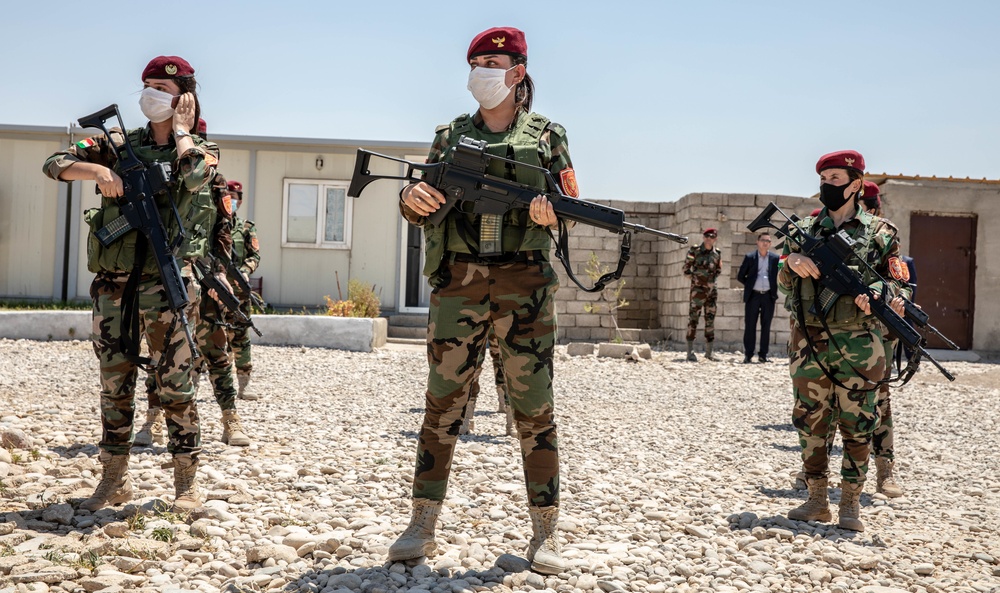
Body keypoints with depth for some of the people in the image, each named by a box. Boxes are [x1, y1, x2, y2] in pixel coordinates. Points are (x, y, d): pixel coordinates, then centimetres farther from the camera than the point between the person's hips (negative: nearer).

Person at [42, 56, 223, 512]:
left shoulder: (202, 150, 6)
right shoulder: (120, 143, 13)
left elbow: (194, 175, -19)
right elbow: (55, 163, 8)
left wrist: (181, 130, -4)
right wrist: (97, 169, -11)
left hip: (166, 280, -3)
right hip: (113, 281, 3)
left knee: (174, 383, -3)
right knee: (114, 382, 8)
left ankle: (186, 483, 6)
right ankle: (114, 480, 20)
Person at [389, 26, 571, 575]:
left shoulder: (546, 135, 10)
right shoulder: (450, 136, 14)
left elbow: (570, 204, 8)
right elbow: (417, 206, 11)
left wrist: (550, 213, -15)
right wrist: (413, 198, -13)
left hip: (525, 286, -1)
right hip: (457, 284, 2)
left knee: (534, 406, -2)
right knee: (443, 403, 2)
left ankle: (544, 535, 7)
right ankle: (422, 528, 10)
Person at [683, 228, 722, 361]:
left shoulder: (717, 253, 8)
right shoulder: (694, 251, -4)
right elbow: (686, 269, 0)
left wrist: (712, 279, 12)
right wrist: (694, 278, 1)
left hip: (712, 290, 5)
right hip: (698, 290, -5)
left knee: (710, 319, 8)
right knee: (693, 318, -6)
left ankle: (709, 352, 15)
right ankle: (690, 352, -4)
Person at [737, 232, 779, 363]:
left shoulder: (775, 258, 4)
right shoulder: (750, 257, 3)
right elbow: (740, 276, 8)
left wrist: (774, 289, 3)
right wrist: (749, 285, 5)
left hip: (768, 296, 1)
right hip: (753, 296, -1)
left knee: (766, 326, 4)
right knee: (750, 325, 0)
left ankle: (763, 354, 9)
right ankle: (748, 354, 4)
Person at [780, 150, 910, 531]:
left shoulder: (879, 232, 5)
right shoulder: (805, 230, 12)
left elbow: (897, 285, 2)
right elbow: (784, 283, 11)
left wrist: (876, 294, -19)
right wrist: (791, 261, -10)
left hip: (856, 346, -3)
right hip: (808, 344, 3)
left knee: (856, 425, 1)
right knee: (810, 423, 7)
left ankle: (851, 504, 12)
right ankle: (817, 500, 18)